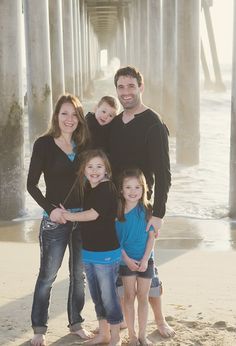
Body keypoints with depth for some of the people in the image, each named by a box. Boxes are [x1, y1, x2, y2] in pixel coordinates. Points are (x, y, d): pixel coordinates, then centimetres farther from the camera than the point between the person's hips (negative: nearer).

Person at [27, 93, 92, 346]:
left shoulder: (85, 144, 5)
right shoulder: (44, 144, -6)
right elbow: (32, 184, -6)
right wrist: (50, 209, -16)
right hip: (55, 219, -4)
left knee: (79, 274, 14)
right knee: (47, 276, 3)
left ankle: (76, 323, 28)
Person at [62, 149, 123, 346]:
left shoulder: (107, 188, -16)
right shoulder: (87, 188, 8)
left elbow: (93, 214, -20)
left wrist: (69, 216, -8)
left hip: (106, 252, -8)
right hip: (88, 251, 8)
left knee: (108, 295, 2)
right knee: (96, 295, 18)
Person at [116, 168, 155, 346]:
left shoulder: (147, 209, -8)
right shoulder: (117, 211, -9)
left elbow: (151, 236, -5)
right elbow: (115, 238, -5)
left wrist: (145, 260, -11)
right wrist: (127, 259, -10)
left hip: (145, 260, 1)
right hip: (126, 260, 0)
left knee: (143, 297, 8)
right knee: (129, 296, 7)